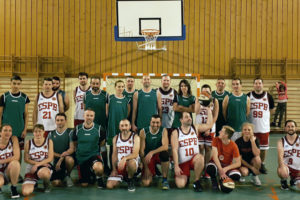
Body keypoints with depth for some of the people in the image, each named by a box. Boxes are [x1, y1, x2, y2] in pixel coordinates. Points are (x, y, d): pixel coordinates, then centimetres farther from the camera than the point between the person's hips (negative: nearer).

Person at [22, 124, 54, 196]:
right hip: (31, 168, 2)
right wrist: (38, 163, -15)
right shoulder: (28, 143, -2)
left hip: (45, 166, -2)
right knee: (25, 192, -17)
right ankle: (34, 183, 21)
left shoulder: (49, 141, -3)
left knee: (43, 173, -42)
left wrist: (37, 165, -16)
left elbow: (50, 158, -6)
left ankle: (47, 184, -3)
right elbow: (26, 159, -2)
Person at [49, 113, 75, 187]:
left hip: (68, 157, -2)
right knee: (55, 183, -17)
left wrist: (62, 157, -21)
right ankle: (62, 174, 22)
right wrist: (59, 155, -14)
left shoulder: (70, 132, 0)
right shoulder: (51, 134, 8)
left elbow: (72, 149, -9)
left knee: (69, 159, -40)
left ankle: (68, 175, -6)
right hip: (56, 159, 2)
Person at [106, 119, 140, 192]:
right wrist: (114, 169, 1)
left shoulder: (135, 137, -6)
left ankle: (130, 180, -10)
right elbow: (114, 155, 9)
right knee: (109, 185, -13)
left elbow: (135, 154, -17)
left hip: (132, 162, -4)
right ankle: (122, 177, 20)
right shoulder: (116, 138, 7)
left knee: (131, 162, -42)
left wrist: (125, 158, -35)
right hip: (119, 165, 4)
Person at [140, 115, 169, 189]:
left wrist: (152, 152, -35)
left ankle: (165, 180, -18)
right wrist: (146, 167, -16)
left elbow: (165, 147, -22)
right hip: (148, 158, 0)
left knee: (165, 153, -38)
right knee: (145, 183, -17)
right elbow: (141, 150, -10)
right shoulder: (143, 132, -10)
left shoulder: (163, 130, -10)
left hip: (159, 155, 0)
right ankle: (153, 172, 21)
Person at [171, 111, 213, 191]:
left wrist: (209, 111, -8)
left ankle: (196, 181, -14)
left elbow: (209, 125, -3)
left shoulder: (195, 128, 6)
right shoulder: (176, 132, -4)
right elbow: (174, 150, -10)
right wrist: (176, 166, -17)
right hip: (182, 163, -2)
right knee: (180, 185, -19)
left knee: (200, 157, -36)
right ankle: (186, 176, 18)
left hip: (194, 160, 2)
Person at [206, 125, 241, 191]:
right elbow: (215, 156, -22)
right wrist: (221, 170, -33)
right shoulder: (216, 140, -13)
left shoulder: (234, 146, -16)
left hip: (227, 165, 1)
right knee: (210, 168, -37)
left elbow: (238, 163, -14)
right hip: (217, 163, 0)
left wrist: (225, 169, -27)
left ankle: (224, 179, 6)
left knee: (236, 176, -30)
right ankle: (214, 180, -1)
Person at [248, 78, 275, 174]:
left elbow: (272, 110, 12)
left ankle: (262, 164, 25)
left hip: (264, 127, 1)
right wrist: (251, 115, 0)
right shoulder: (248, 96, -1)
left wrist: (263, 114, 6)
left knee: (264, 147, 9)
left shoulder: (268, 96, 1)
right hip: (251, 126, 0)